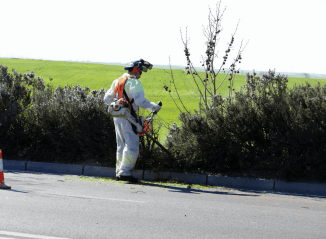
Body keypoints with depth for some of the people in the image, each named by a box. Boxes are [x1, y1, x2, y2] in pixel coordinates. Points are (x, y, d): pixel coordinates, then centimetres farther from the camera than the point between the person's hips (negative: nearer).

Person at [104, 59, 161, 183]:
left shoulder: (117, 81, 17)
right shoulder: (134, 82, -10)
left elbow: (107, 99, 22)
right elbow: (140, 101, -20)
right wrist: (155, 107, -10)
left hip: (117, 116, 9)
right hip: (128, 117, -9)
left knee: (121, 145, 15)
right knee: (132, 146, -8)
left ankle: (119, 172, 15)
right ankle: (125, 172, -15)